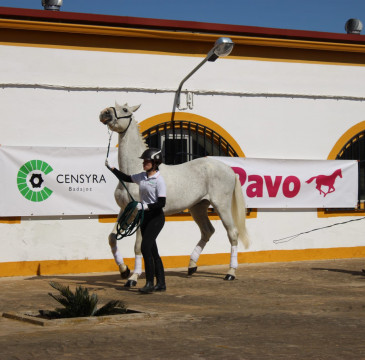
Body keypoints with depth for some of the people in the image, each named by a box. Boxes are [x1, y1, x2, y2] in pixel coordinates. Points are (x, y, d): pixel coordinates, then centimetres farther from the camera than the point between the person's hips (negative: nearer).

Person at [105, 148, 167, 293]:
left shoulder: (159, 180, -14)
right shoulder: (141, 177, 8)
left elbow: (161, 203, -18)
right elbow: (126, 178, 23)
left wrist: (145, 206, -24)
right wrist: (111, 168, 14)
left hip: (156, 217, -8)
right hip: (145, 216, 8)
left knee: (145, 247, -16)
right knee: (152, 250, 9)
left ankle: (150, 283, -11)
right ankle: (161, 283, 16)